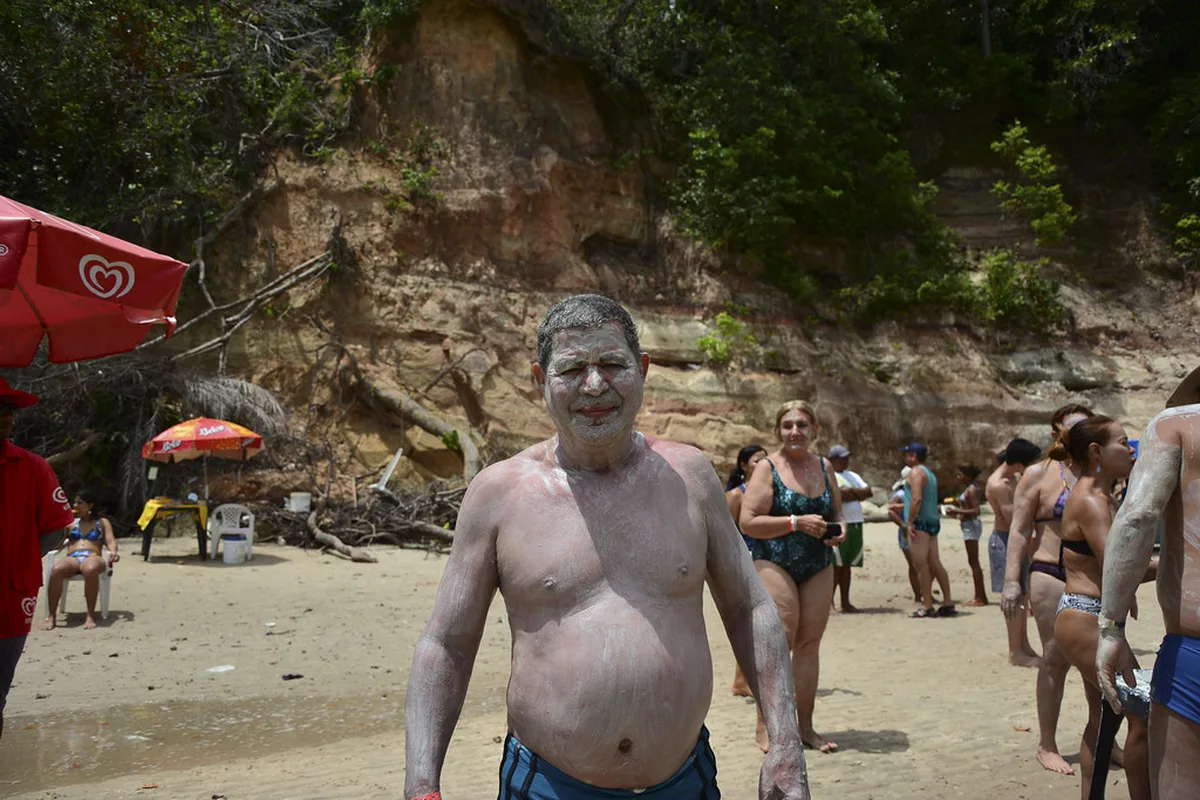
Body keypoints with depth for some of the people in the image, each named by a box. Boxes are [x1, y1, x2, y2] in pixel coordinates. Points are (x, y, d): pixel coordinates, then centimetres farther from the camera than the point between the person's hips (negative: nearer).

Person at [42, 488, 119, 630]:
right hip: (72, 558, 2)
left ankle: (91, 615, -36)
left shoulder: (103, 522, 23)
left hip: (93, 557, -2)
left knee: (90, 569, -43)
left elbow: (111, 541, 8)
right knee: (56, 569, -38)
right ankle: (51, 615, -30)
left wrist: (113, 552, -14)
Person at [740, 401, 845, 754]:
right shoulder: (767, 468, -5)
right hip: (774, 563, -5)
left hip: (819, 566, 6)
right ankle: (765, 726, -2)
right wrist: (797, 523, -18)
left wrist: (839, 528, 0)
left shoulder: (824, 467, 11)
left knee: (810, 644, 7)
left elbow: (837, 513, 23)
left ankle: (805, 726, 17)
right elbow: (748, 522, -13)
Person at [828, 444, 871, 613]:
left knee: (847, 566, 9)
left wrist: (851, 491, -5)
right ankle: (829, 601, -4)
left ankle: (845, 602, 12)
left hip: (855, 524, 7)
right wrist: (858, 494, -3)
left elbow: (868, 491, 10)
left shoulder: (853, 476, 22)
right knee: (836, 566, -8)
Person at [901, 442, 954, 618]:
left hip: (920, 522, -10)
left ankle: (927, 607, -5)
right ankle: (948, 603, 9)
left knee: (921, 565, -7)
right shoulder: (930, 473, 20)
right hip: (932, 521, 10)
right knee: (935, 564, 9)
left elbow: (917, 498, -21)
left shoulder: (916, 472, -9)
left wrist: (910, 522, -20)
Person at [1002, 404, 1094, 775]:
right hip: (1053, 577, -5)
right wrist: (1012, 582, -14)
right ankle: (1047, 746, 12)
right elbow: (1019, 531, -6)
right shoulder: (1039, 474, -2)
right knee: (1056, 660, 0)